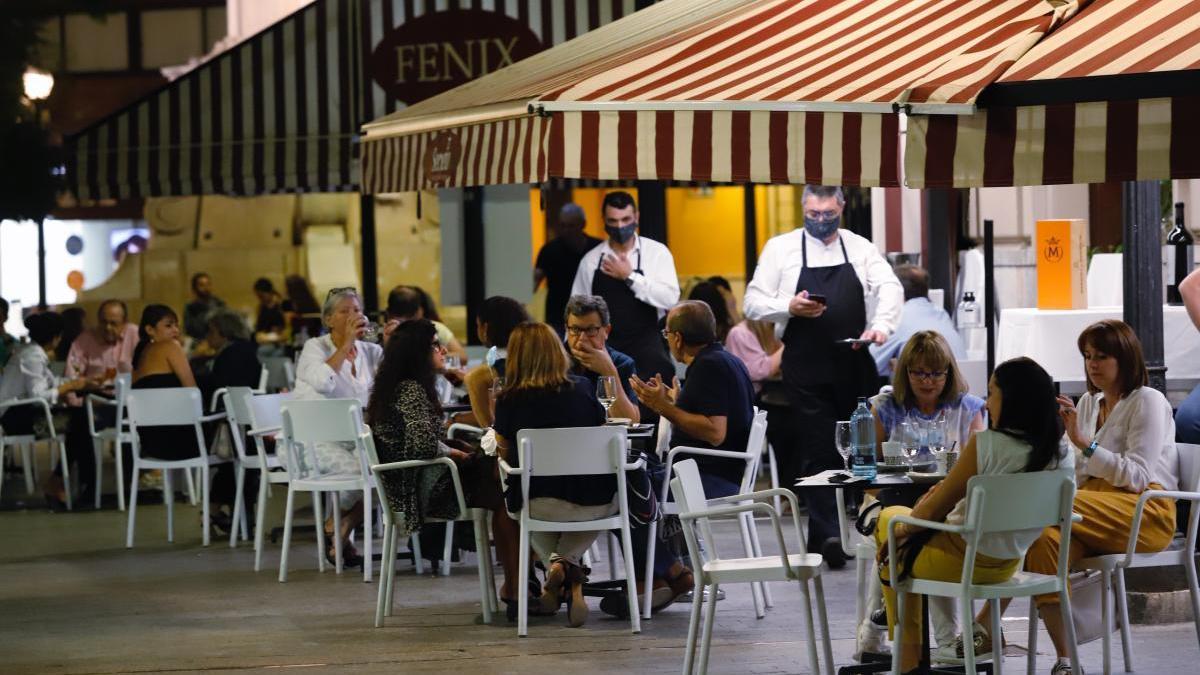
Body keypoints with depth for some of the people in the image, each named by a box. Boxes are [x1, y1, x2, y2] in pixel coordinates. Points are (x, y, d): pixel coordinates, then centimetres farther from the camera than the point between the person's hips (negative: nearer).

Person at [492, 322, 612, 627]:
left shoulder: (510, 400, -6)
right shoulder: (582, 390, -1)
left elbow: (505, 453, 9)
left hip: (542, 504, -1)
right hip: (599, 504, 1)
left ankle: (556, 564, 10)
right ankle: (570, 563, 12)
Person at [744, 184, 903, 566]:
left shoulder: (859, 247, 10)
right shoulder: (781, 248, 6)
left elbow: (890, 288, 1)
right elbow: (754, 303, 4)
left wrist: (881, 325, -18)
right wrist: (790, 307, -16)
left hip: (854, 363, 2)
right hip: (806, 367, -2)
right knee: (819, 450, -8)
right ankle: (826, 535, -9)